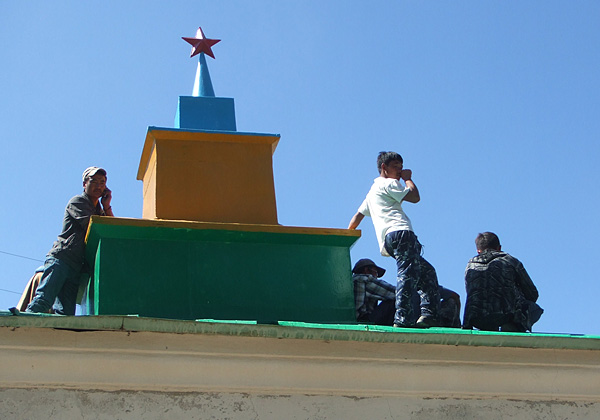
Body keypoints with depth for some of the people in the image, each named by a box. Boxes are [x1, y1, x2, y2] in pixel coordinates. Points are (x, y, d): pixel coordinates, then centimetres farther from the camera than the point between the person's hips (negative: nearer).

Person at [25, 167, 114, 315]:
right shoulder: (78, 201, 5)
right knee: (43, 300, -23)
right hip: (60, 258, -7)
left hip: (77, 268, 7)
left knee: (67, 313, -8)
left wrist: (107, 207, 12)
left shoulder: (100, 210, 28)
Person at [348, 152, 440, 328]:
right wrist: (408, 178, 15)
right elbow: (415, 197, 0)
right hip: (400, 232, -10)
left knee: (427, 271, 13)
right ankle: (402, 318, -38)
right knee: (408, 273, -23)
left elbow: (358, 215, 35)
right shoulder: (388, 184, 7)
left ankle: (428, 314, -2)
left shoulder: (373, 190, 35)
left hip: (388, 241, 10)